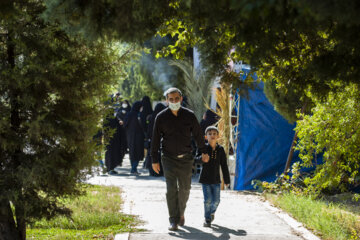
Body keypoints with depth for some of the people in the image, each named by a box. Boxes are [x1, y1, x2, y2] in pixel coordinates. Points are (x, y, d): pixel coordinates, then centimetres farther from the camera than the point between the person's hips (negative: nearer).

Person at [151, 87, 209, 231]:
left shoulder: (189, 115, -1)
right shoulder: (161, 117, -3)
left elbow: (198, 134, 11)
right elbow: (155, 139, 2)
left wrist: (203, 151, 17)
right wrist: (154, 160, 0)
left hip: (186, 158, 2)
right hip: (169, 158, -1)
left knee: (185, 188, 7)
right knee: (171, 189, -10)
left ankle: (181, 212, 33)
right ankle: (174, 220, -8)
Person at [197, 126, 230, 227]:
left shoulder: (220, 149, 1)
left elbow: (224, 165, 5)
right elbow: (196, 159, -15)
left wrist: (226, 180, 7)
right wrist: (202, 159, -38)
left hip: (216, 179, 2)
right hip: (205, 179, -2)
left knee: (216, 200, 5)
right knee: (207, 200, -7)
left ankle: (212, 211, 36)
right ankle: (207, 219, 7)